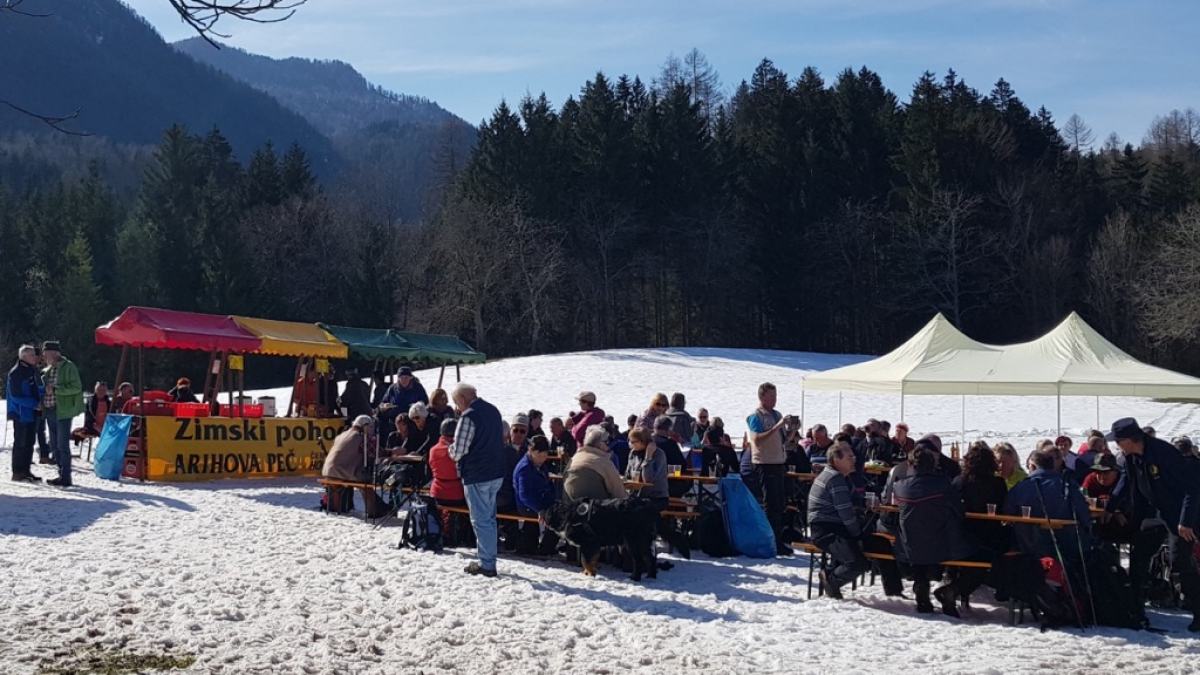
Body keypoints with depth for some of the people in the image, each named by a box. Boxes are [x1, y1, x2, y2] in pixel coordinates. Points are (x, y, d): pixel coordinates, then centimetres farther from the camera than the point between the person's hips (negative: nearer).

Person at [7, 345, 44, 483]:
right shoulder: (16, 373, -12)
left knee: (29, 443, 11)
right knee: (20, 443, -5)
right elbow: (15, 396, -16)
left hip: (32, 413, 8)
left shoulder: (32, 370, 13)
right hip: (21, 414, -8)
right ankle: (18, 473, 1)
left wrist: (40, 402, 3)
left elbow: (38, 389, 22)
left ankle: (26, 471, 17)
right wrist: (35, 403, -18)